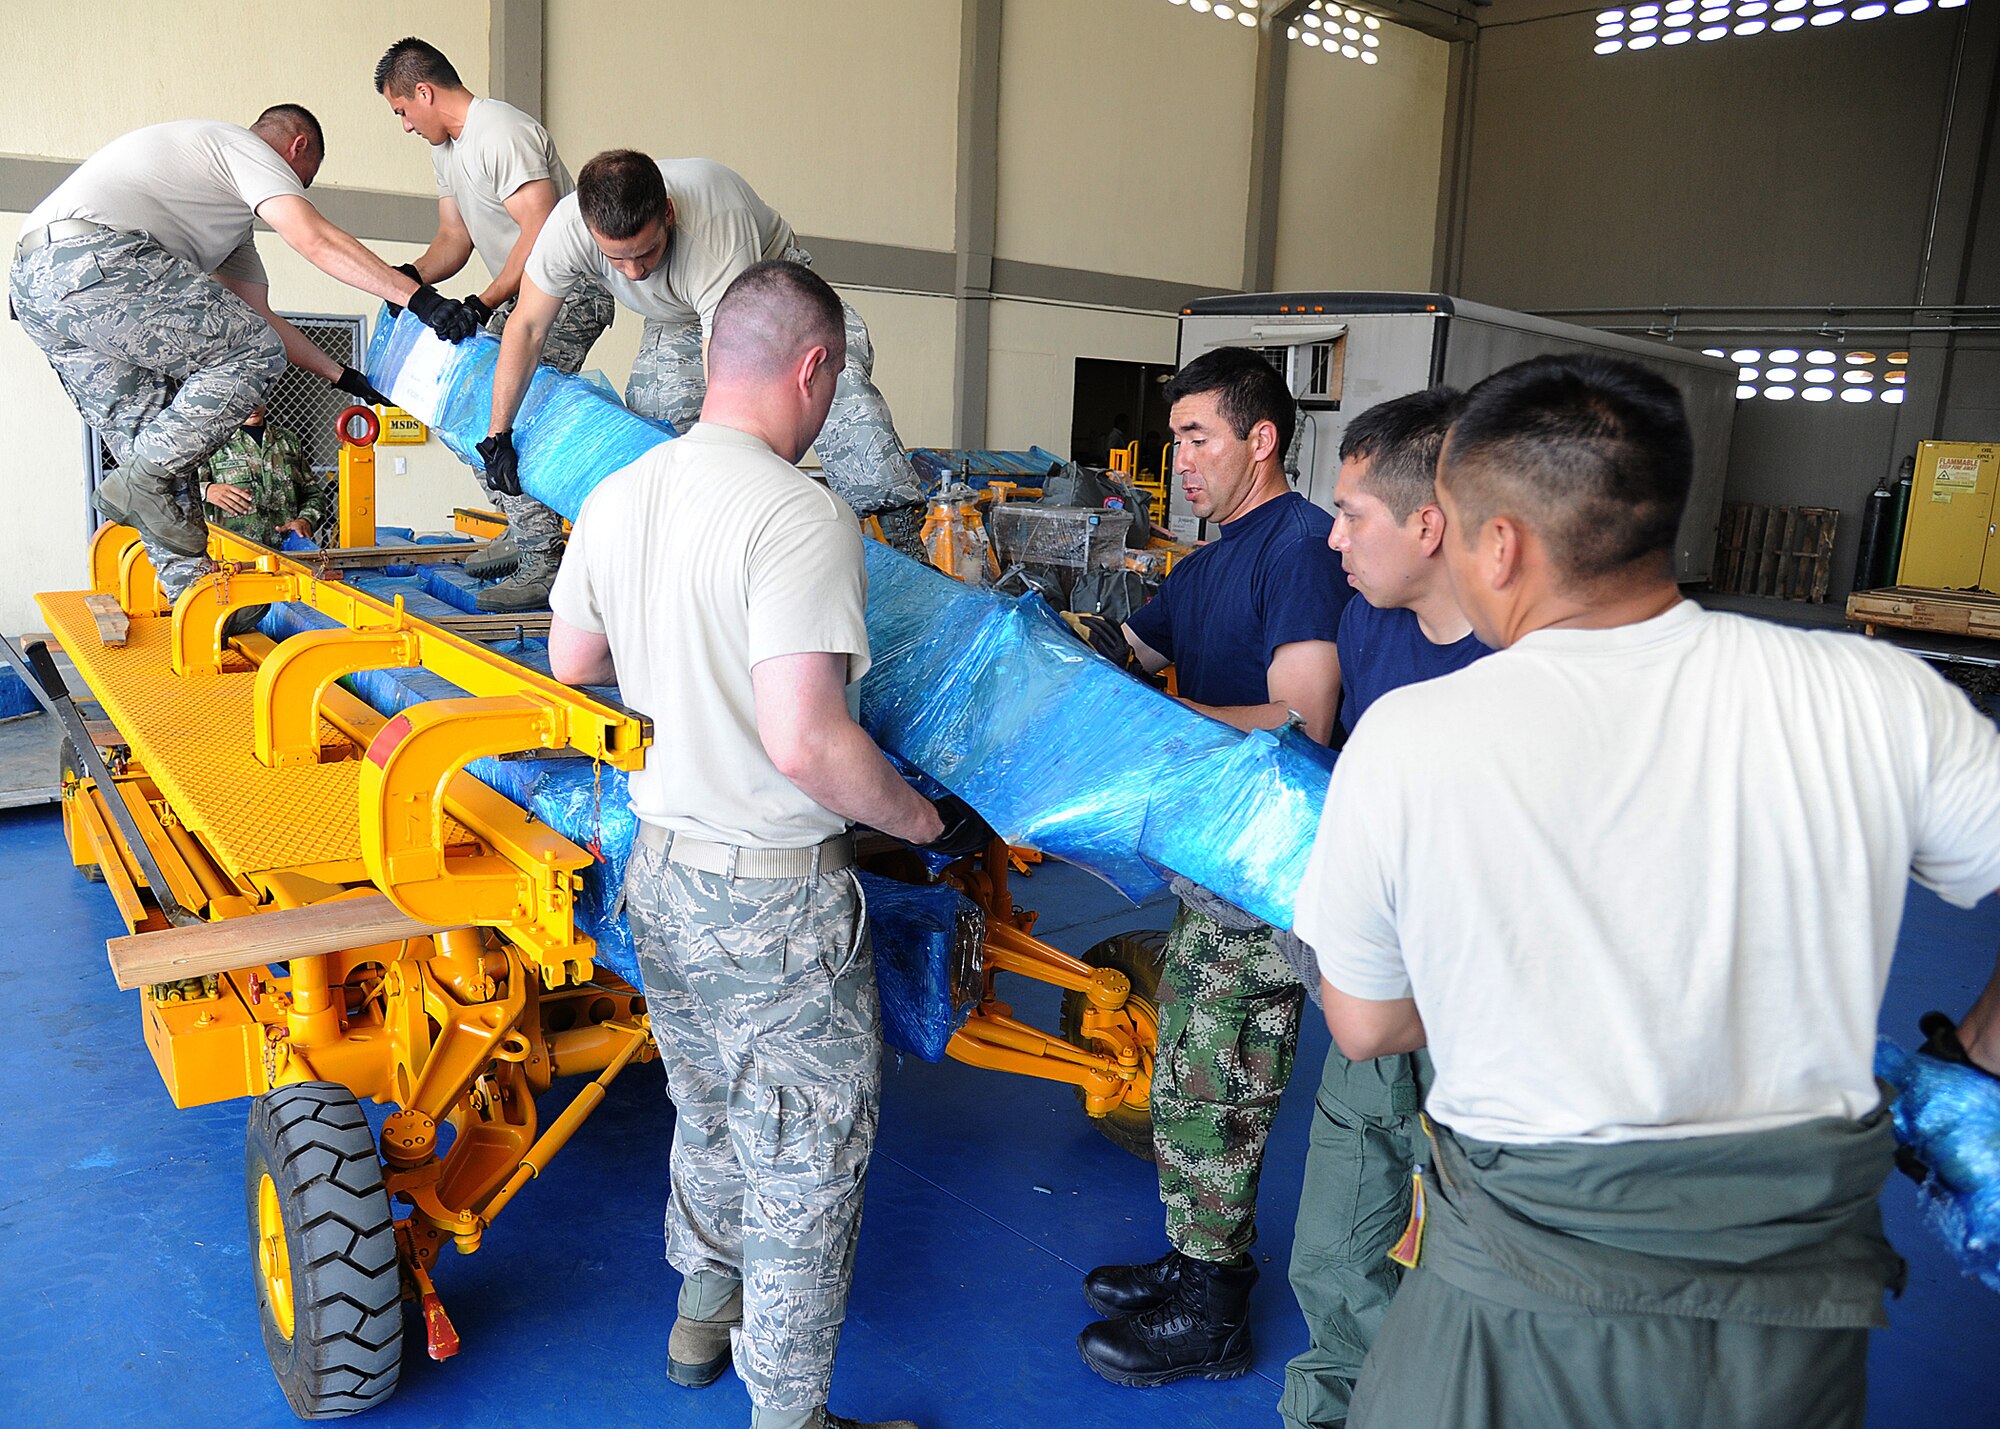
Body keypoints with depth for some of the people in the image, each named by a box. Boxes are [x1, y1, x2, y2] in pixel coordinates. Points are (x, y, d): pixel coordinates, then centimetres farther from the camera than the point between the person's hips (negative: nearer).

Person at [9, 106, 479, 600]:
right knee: (256, 352, -8)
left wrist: (344, 376, 31)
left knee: (153, 441, 11)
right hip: (94, 259, -10)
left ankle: (191, 586, 10)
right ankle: (141, 483, -8)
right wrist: (419, 297, -16)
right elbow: (316, 241, -10)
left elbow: (258, 316, 32)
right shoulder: (247, 147, 7)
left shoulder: (229, 209, 34)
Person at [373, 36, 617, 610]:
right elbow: (454, 237, 15)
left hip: (573, 288, -11)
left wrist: (483, 304, -27)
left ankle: (543, 567, -21)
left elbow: (541, 231, -26)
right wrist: (412, 274, -5)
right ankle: (521, 536, 23)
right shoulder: (445, 149, 14)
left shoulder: (502, 133, -18)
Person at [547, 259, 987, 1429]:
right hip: (774, 894, -8)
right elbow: (804, 742, -29)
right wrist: (928, 821, -15)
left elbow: (570, 667, 15)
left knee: (710, 1112, 27)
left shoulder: (617, 495, 3)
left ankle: (704, 1310, 48)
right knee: (807, 1155, 10)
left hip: (660, 869, 8)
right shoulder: (801, 514, -23)